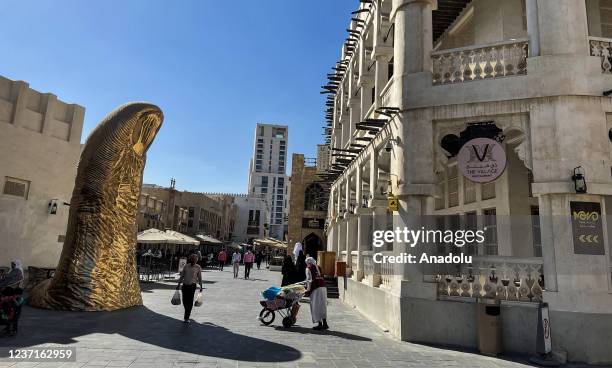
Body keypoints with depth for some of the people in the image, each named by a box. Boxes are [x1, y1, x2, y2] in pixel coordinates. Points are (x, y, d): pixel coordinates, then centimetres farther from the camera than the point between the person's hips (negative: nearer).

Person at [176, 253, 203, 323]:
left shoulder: (198, 267, 1)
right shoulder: (186, 266, 7)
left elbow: (199, 277, 6)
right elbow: (182, 276, 12)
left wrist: (201, 286, 6)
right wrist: (178, 284, 12)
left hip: (192, 286, -2)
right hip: (185, 285, 2)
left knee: (190, 301, -4)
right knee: (184, 301, 6)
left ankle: (186, 317, 3)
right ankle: (188, 312, 32)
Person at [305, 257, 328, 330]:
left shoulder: (308, 268, 3)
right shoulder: (318, 268, 21)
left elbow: (309, 280, -5)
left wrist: (308, 289, -2)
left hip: (316, 288, -7)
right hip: (323, 287, 7)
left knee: (316, 306, 1)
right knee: (323, 306, 12)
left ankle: (320, 324, 1)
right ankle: (324, 323, 14)